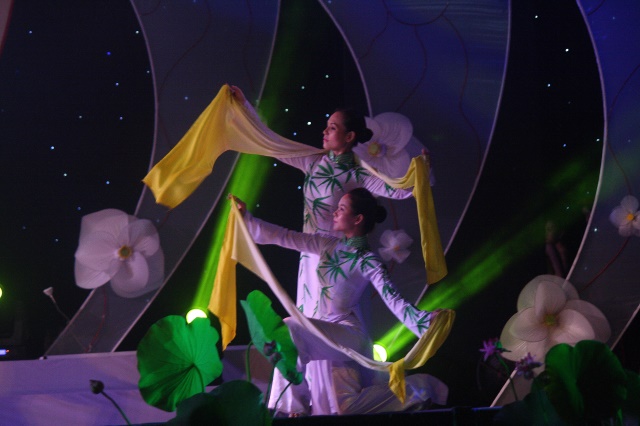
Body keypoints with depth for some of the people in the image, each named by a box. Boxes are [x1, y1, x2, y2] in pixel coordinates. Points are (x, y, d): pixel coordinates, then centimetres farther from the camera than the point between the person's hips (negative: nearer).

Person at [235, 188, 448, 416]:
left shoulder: (368, 262, -13)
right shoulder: (329, 245, 4)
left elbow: (393, 299, -21)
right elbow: (285, 237, 5)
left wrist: (425, 320, -36)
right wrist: (246, 217, 2)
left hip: (347, 334, -7)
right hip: (325, 332, 7)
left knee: (291, 329, -27)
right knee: (341, 409, 9)